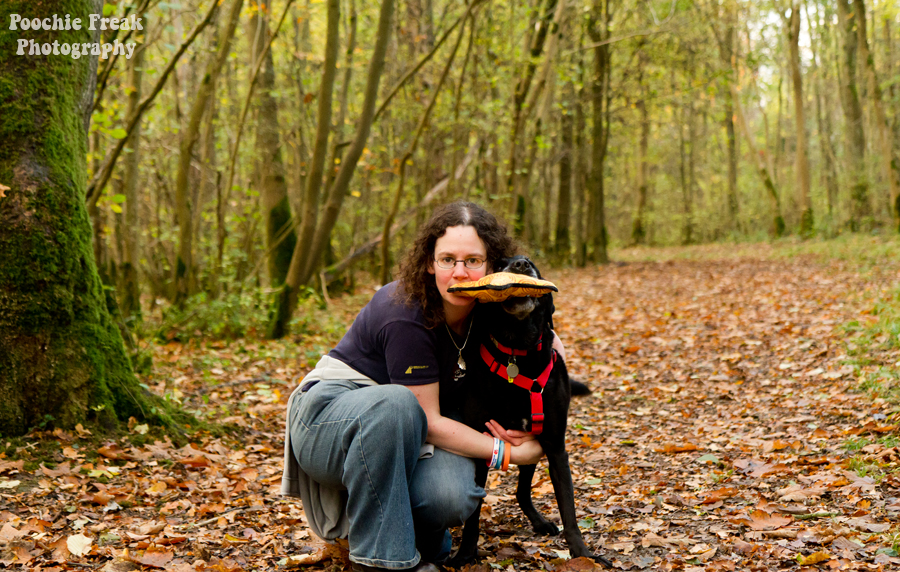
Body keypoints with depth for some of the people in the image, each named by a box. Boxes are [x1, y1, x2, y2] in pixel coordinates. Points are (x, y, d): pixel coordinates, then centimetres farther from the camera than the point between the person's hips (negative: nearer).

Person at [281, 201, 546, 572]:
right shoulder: (406, 317, -27)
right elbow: (429, 421, -24)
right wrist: (508, 452, -20)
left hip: (399, 435, 5)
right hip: (329, 417, -5)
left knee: (451, 497, -29)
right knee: (395, 403, -40)